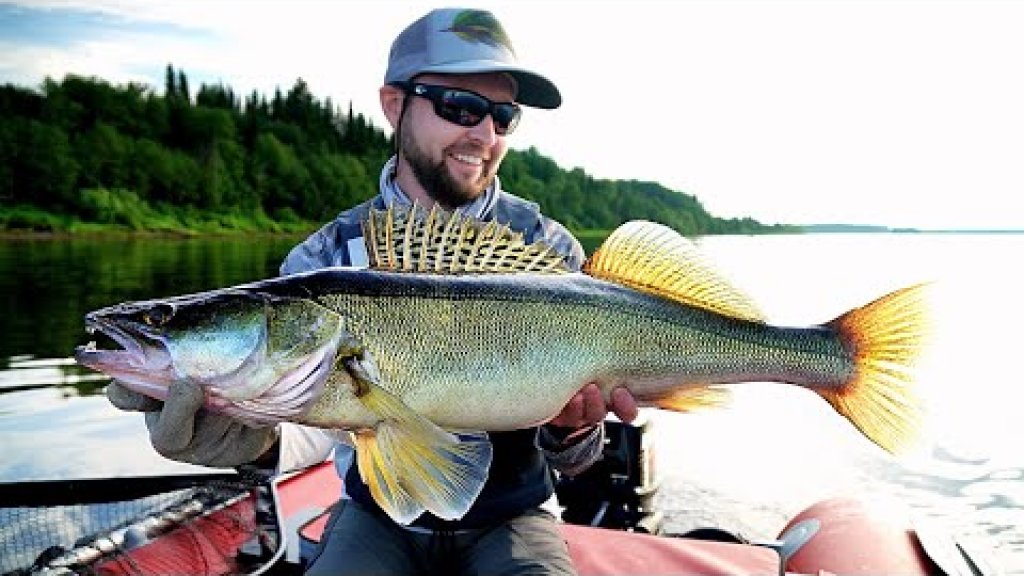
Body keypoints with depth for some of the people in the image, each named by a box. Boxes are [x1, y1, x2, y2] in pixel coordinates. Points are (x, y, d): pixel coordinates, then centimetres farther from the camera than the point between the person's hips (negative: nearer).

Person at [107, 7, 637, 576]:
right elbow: (316, 415, -17)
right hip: (377, 516, 1)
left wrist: (572, 431, -32)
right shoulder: (324, 257, -7)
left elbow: (570, 458, -9)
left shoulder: (549, 249, -8)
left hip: (510, 519, 0)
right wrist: (262, 437, -39)